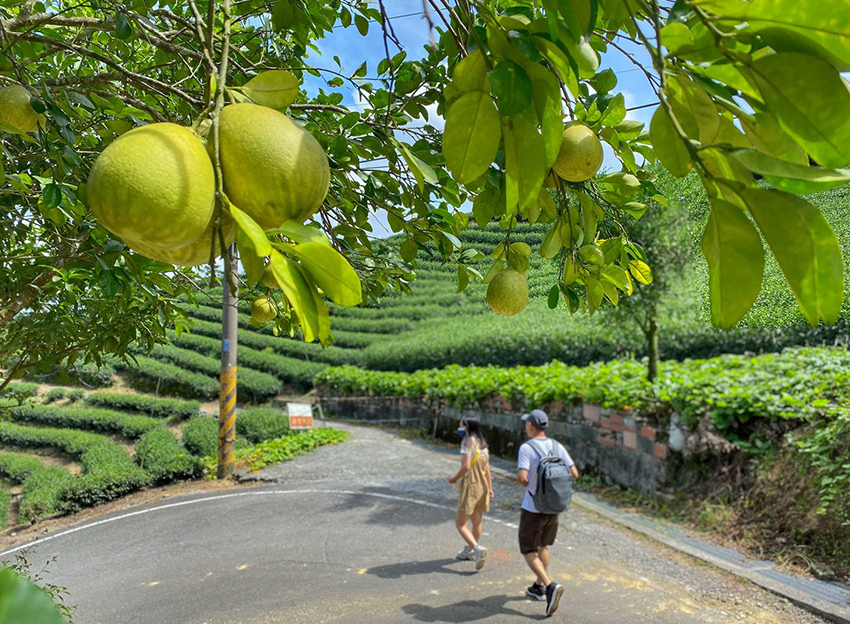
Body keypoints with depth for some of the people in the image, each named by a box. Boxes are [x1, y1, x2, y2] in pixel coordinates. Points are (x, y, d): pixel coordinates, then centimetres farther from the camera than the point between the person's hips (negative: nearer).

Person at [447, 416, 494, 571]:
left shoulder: (467, 441, -13)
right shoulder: (482, 443, 9)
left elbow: (466, 466, -22)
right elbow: (487, 467, 11)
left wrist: (455, 479, -9)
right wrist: (490, 487, 16)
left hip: (470, 485, -8)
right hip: (482, 486, 8)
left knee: (460, 523, -1)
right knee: (477, 520, 19)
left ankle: (477, 548, -17)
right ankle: (470, 550, 33)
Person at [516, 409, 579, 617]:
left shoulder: (527, 448, -18)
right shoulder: (557, 446, -1)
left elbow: (522, 477, -27)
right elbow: (574, 473, -2)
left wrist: (525, 483, -5)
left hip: (533, 508, -6)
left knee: (528, 551, 6)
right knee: (542, 546, 24)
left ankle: (550, 585, -12)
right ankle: (539, 587, 33)